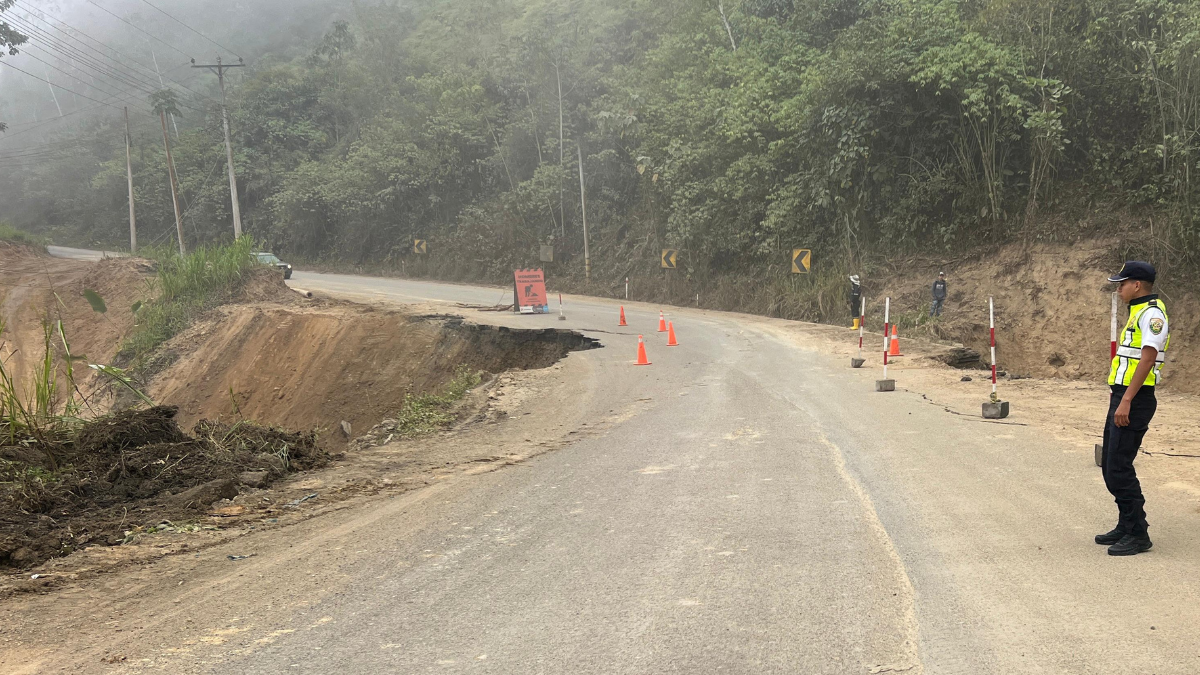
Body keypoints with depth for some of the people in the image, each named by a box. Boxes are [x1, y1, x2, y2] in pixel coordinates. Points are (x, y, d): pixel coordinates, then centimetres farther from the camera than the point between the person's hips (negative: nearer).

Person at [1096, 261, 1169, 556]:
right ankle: (1126, 526, 22)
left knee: (1119, 467, -10)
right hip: (1123, 397, 10)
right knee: (1109, 464, 13)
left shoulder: (1152, 313, -13)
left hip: (1134, 401, -10)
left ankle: (1137, 535, -3)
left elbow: (1147, 360, -21)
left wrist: (1126, 401, -24)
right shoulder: (1138, 312, 18)